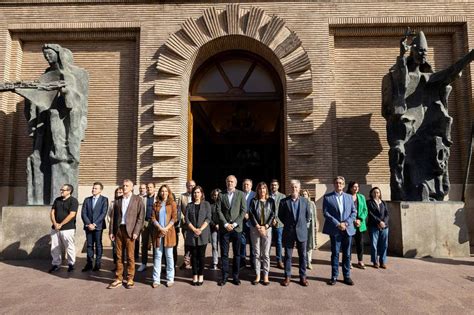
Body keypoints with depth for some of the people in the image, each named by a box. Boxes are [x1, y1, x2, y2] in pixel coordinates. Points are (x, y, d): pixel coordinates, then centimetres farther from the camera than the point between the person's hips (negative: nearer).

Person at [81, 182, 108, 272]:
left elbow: (103, 213, -9)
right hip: (88, 226, 3)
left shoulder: (104, 199, -1)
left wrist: (94, 224, -14)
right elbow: (83, 213, 4)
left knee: (98, 245, 3)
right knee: (89, 245, 8)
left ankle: (97, 264, 11)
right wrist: (88, 224, -9)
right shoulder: (87, 200, 10)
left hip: (98, 226, -3)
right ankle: (89, 263, 14)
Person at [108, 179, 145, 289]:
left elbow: (141, 216, -5)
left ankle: (130, 279, 14)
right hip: (118, 230, 3)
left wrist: (136, 231, -12)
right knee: (119, 256, 9)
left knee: (130, 256, 2)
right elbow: (113, 216, 11)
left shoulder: (137, 199, 0)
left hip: (130, 230, -3)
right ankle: (118, 279, 18)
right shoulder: (118, 200, 11)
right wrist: (111, 231, 4)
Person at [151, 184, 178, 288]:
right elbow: (153, 218, 3)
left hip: (169, 232, -2)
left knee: (169, 256, 3)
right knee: (157, 256, 4)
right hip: (158, 232, 2)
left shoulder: (172, 204, 5)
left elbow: (174, 218, -2)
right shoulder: (156, 204, 11)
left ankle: (170, 279, 11)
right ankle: (156, 280, 10)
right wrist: (160, 228, -11)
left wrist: (166, 228, -12)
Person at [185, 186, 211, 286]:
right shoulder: (189, 205, 9)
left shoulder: (206, 204, 5)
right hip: (191, 234, 1)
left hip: (203, 234, -1)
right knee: (194, 255, 5)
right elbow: (187, 219, 1)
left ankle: (201, 276, 11)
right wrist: (194, 229, -12)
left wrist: (201, 229, -14)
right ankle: (195, 276, 13)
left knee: (201, 255, 1)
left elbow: (208, 218, -3)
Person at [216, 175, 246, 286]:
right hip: (224, 228, 1)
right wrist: (226, 224, -9)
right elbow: (219, 211, 1)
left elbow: (243, 210, -1)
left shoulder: (241, 194, 4)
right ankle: (224, 276, 13)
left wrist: (234, 224, -9)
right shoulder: (221, 195, 6)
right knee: (224, 253, 4)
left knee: (237, 253, 6)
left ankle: (235, 276, 16)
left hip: (237, 228, 0)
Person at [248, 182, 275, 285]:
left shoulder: (271, 201, 6)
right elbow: (251, 214, 0)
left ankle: (266, 276, 9)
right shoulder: (253, 200, 6)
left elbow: (272, 215, 1)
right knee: (256, 253, 4)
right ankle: (257, 276, 11)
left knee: (266, 253, 1)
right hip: (255, 229, 0)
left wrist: (265, 227, -9)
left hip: (267, 229, 0)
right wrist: (258, 227, -9)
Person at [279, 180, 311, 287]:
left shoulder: (305, 201, 2)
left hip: (301, 231, 1)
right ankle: (287, 277, 18)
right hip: (288, 232, -1)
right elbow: (280, 215, 6)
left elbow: (308, 216, 11)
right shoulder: (284, 201, -3)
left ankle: (303, 277, 19)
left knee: (303, 255, 7)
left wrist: (302, 224, 8)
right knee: (288, 255, 6)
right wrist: (287, 224, 6)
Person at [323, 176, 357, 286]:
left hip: (347, 229, 3)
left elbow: (354, 212, 8)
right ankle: (334, 276, 14)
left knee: (347, 254, 9)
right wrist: (337, 224, -14)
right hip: (335, 230, -3)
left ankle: (347, 276, 20)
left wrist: (346, 223, -8)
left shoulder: (349, 197, 11)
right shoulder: (327, 197, 0)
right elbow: (326, 213, -6)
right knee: (335, 253, 4)